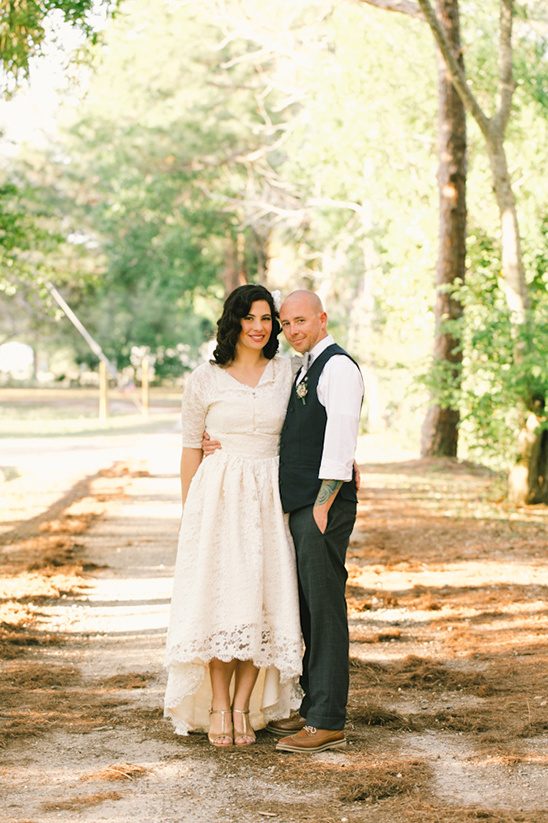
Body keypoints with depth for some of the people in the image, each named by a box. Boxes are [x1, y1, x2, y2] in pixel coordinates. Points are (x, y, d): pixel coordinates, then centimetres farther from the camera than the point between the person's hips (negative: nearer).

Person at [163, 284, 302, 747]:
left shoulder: (287, 373, 7)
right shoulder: (204, 380, 2)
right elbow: (192, 447, 5)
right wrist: (189, 513, 3)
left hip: (270, 498, 2)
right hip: (219, 497, -2)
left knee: (264, 600, -1)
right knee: (221, 599, -4)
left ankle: (244, 707, 9)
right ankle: (219, 706, 8)